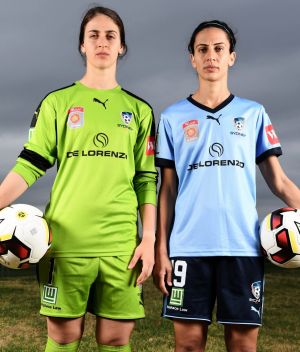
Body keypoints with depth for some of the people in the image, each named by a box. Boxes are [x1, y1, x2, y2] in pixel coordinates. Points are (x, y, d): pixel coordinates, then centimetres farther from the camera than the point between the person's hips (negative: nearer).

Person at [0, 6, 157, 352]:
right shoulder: (57, 102, 8)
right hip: (66, 238, -1)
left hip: (121, 242, 1)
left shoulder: (139, 109, 11)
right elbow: (30, 164, 4)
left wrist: (149, 238, 0)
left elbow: (146, 179, 9)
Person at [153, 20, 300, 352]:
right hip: (188, 246, 0)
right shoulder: (173, 117, 9)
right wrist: (160, 249, 2)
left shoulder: (254, 113, 11)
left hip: (243, 244, 1)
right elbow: (167, 189, 8)